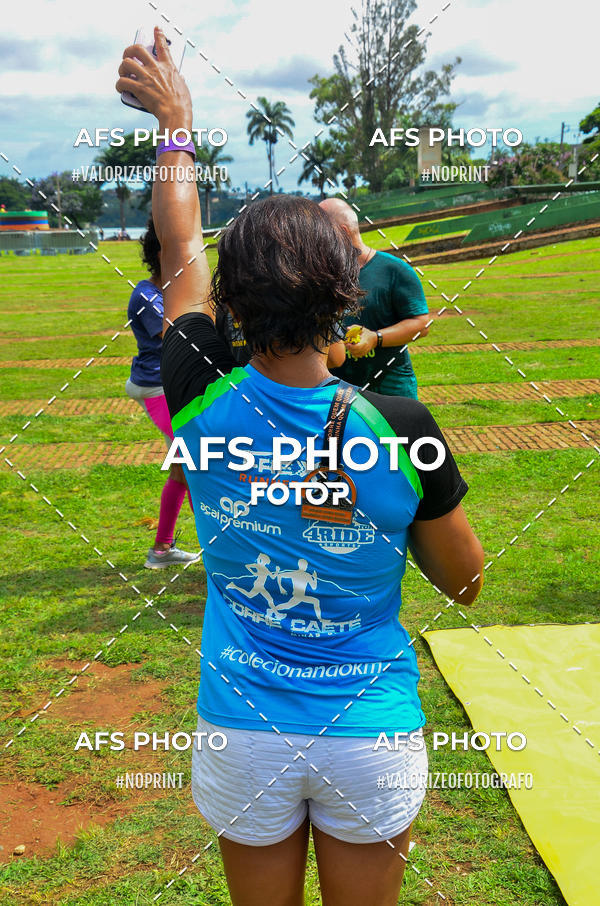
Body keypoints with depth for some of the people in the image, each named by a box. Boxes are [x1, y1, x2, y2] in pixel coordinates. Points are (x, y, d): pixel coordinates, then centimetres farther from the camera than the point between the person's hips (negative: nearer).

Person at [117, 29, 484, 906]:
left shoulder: (203, 406, -16)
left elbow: (182, 256, 3)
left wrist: (175, 120, 17)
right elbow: (463, 580, -5)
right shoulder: (400, 428, -20)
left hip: (243, 735, 2)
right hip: (371, 735, -1)